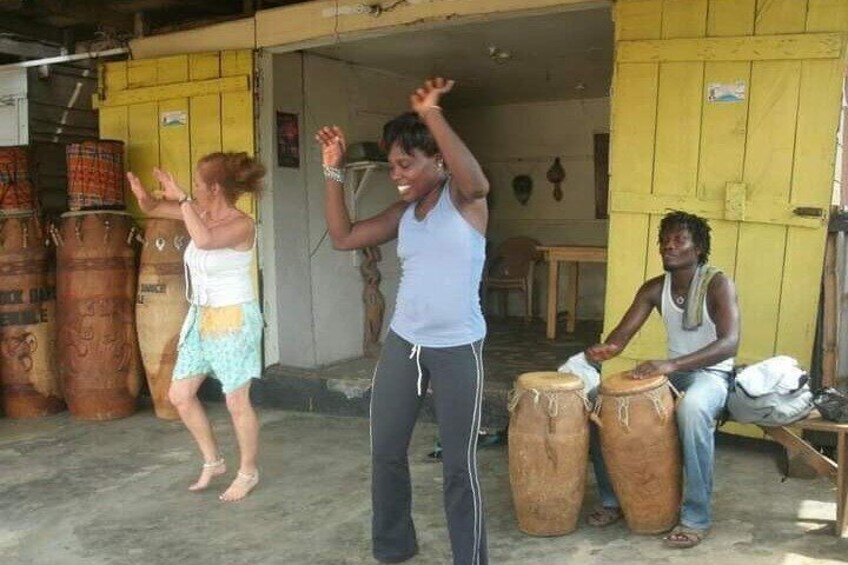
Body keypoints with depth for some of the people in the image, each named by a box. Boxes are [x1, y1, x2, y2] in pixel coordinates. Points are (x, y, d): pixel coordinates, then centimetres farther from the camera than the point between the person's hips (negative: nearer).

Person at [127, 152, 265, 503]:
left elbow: (204, 240, -37)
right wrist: (143, 195, -13)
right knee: (180, 395, 12)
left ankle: (248, 472, 23)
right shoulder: (202, 212, 3)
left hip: (234, 319, -8)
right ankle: (213, 462, 30)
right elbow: (152, 209, 10)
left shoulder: (242, 224, -18)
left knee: (236, 402, 2)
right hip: (201, 317, 8)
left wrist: (182, 198, -28)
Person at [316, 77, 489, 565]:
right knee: (386, 452, 14)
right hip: (403, 343, 6)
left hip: (457, 350, -6)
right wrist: (334, 170, 1)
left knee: (459, 464, 4)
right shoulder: (404, 212, 8)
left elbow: (476, 178, -33)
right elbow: (343, 237, 7)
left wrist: (433, 115, -40)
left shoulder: (464, 197, -8)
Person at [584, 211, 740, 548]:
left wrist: (672, 364, -44)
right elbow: (623, 333, -9)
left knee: (692, 409, -40)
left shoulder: (718, 284, -18)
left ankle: (696, 516, -23)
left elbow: (729, 343, -31)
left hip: (712, 374, -6)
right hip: (671, 370, 6)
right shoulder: (654, 289, -2)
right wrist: (606, 349, -35)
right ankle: (613, 499, 2)